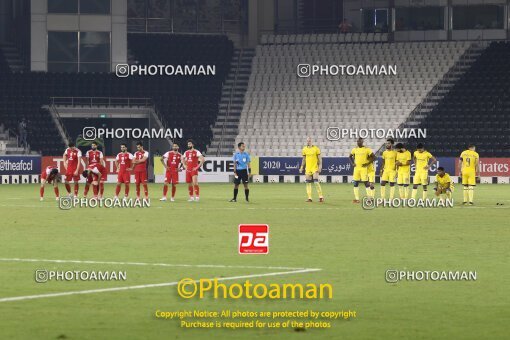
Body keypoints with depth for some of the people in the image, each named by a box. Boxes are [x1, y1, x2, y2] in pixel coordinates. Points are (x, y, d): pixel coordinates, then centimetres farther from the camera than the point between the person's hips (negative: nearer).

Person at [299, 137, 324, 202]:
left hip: (315, 168, -4)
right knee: (308, 183, 1)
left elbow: (320, 158, -2)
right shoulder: (304, 149, 8)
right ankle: (309, 198, 5)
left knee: (316, 182, -12)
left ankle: (321, 197, -5)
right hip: (307, 168, 4)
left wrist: (320, 166, -10)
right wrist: (302, 167, 13)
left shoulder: (316, 148, -4)